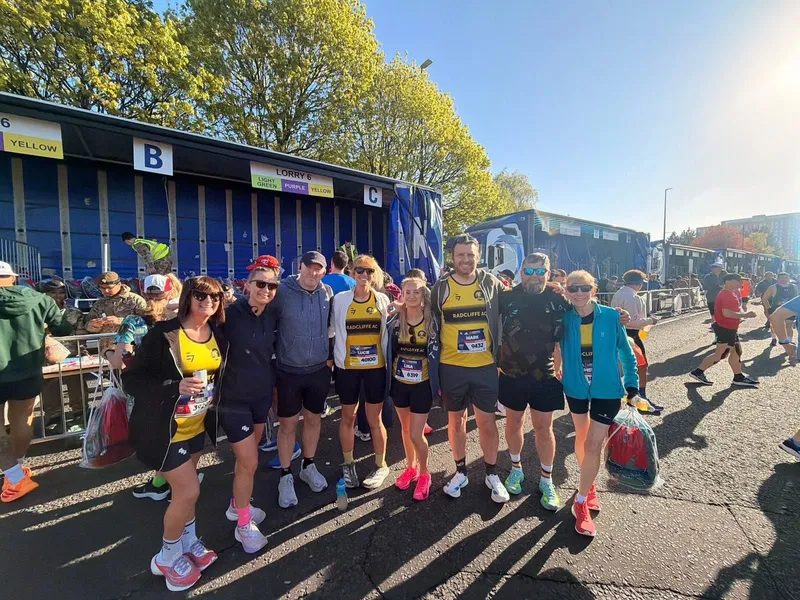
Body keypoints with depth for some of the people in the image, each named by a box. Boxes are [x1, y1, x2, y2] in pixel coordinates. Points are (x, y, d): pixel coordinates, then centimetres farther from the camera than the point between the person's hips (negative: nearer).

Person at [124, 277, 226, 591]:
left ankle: (188, 541, 44)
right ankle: (167, 557, 28)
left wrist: (213, 397, 11)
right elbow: (131, 379, -20)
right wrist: (176, 386, -31)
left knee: (185, 488, 21)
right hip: (163, 430, -5)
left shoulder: (218, 334, -3)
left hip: (197, 426, 6)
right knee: (188, 490, 1)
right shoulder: (163, 333, -21)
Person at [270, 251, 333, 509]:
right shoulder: (282, 291, -13)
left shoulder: (327, 293, -2)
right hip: (289, 371, -3)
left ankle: (308, 466, 38)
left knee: (313, 419, 17)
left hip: (320, 369, 3)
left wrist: (330, 355, 9)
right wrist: (274, 356, -4)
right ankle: (286, 476, 28)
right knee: (288, 424, 8)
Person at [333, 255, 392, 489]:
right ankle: (348, 464, 34)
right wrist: (338, 360, 0)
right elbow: (336, 333, 2)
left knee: (375, 419, 9)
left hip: (376, 367, 0)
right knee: (348, 418, 14)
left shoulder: (382, 300, 0)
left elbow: (387, 333, 5)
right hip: (347, 368, 0)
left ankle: (381, 466, 29)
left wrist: (389, 362, 4)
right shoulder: (340, 300, -3)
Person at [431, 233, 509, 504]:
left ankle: (492, 474, 30)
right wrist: (434, 366, 5)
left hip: (485, 366, 0)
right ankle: (460, 471, 33)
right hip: (452, 367, 1)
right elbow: (433, 326, 5)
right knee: (456, 420, 13)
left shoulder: (491, 283, -1)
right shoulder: (441, 287, -1)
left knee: (487, 421, 8)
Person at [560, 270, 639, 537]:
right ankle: (589, 485, 43)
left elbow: (625, 352, -3)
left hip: (606, 390, -2)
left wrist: (632, 387, -2)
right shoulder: (565, 319, -10)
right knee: (582, 437, 18)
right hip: (576, 388, 2)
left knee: (593, 444, -2)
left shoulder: (611, 317, -12)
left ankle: (581, 501, 16)